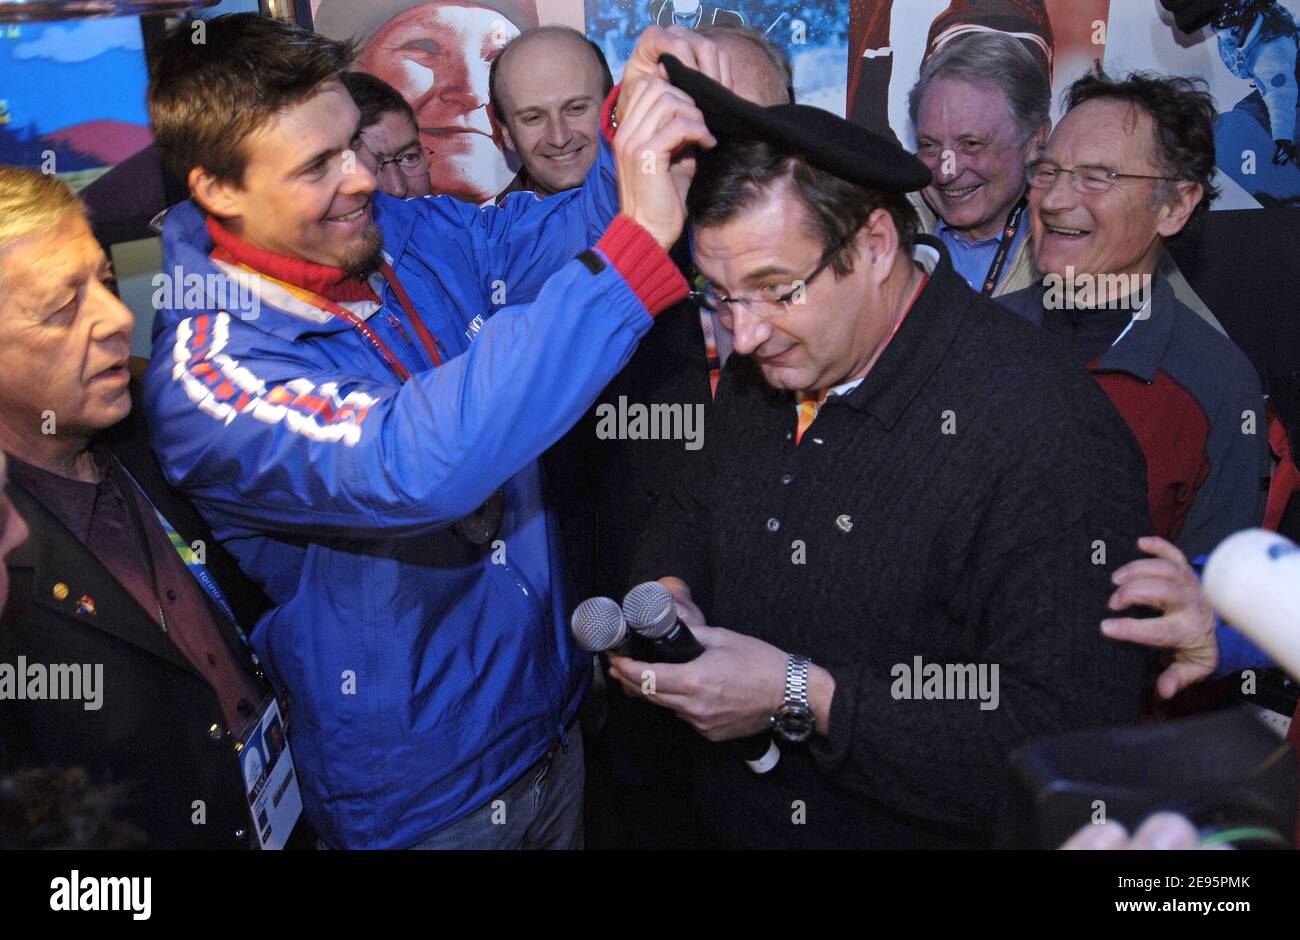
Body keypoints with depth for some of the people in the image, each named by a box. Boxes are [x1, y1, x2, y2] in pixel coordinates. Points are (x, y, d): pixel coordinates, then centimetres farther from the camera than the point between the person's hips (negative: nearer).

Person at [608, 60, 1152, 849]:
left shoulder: (1049, 438, -28)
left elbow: (1072, 746, -30)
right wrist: (669, 593, -9)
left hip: (917, 830, -6)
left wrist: (802, 696, -30)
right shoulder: (762, 364, -4)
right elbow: (693, 508, 12)